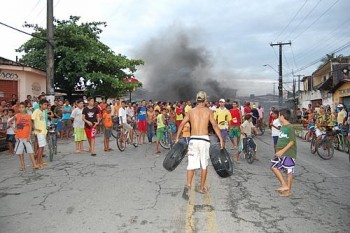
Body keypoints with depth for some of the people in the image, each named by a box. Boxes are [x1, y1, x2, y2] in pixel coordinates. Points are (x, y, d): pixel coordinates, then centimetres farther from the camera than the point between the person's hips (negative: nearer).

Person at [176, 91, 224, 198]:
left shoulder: (191, 111, 8)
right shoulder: (208, 111, 2)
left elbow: (181, 124, 3)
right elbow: (215, 125, -7)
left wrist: (177, 138, 8)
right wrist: (221, 139, -5)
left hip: (193, 139, 2)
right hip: (204, 139, -1)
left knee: (192, 164, 4)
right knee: (204, 164, 12)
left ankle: (188, 185, -15)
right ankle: (202, 188, 22)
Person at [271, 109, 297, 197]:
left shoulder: (290, 127, -15)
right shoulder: (282, 127, 11)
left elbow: (292, 141, -20)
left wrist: (282, 151, -24)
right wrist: (278, 151, 17)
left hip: (289, 154, -9)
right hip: (281, 153, 9)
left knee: (289, 172, 1)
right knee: (274, 167, 7)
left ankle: (288, 190, 11)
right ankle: (284, 185, 15)